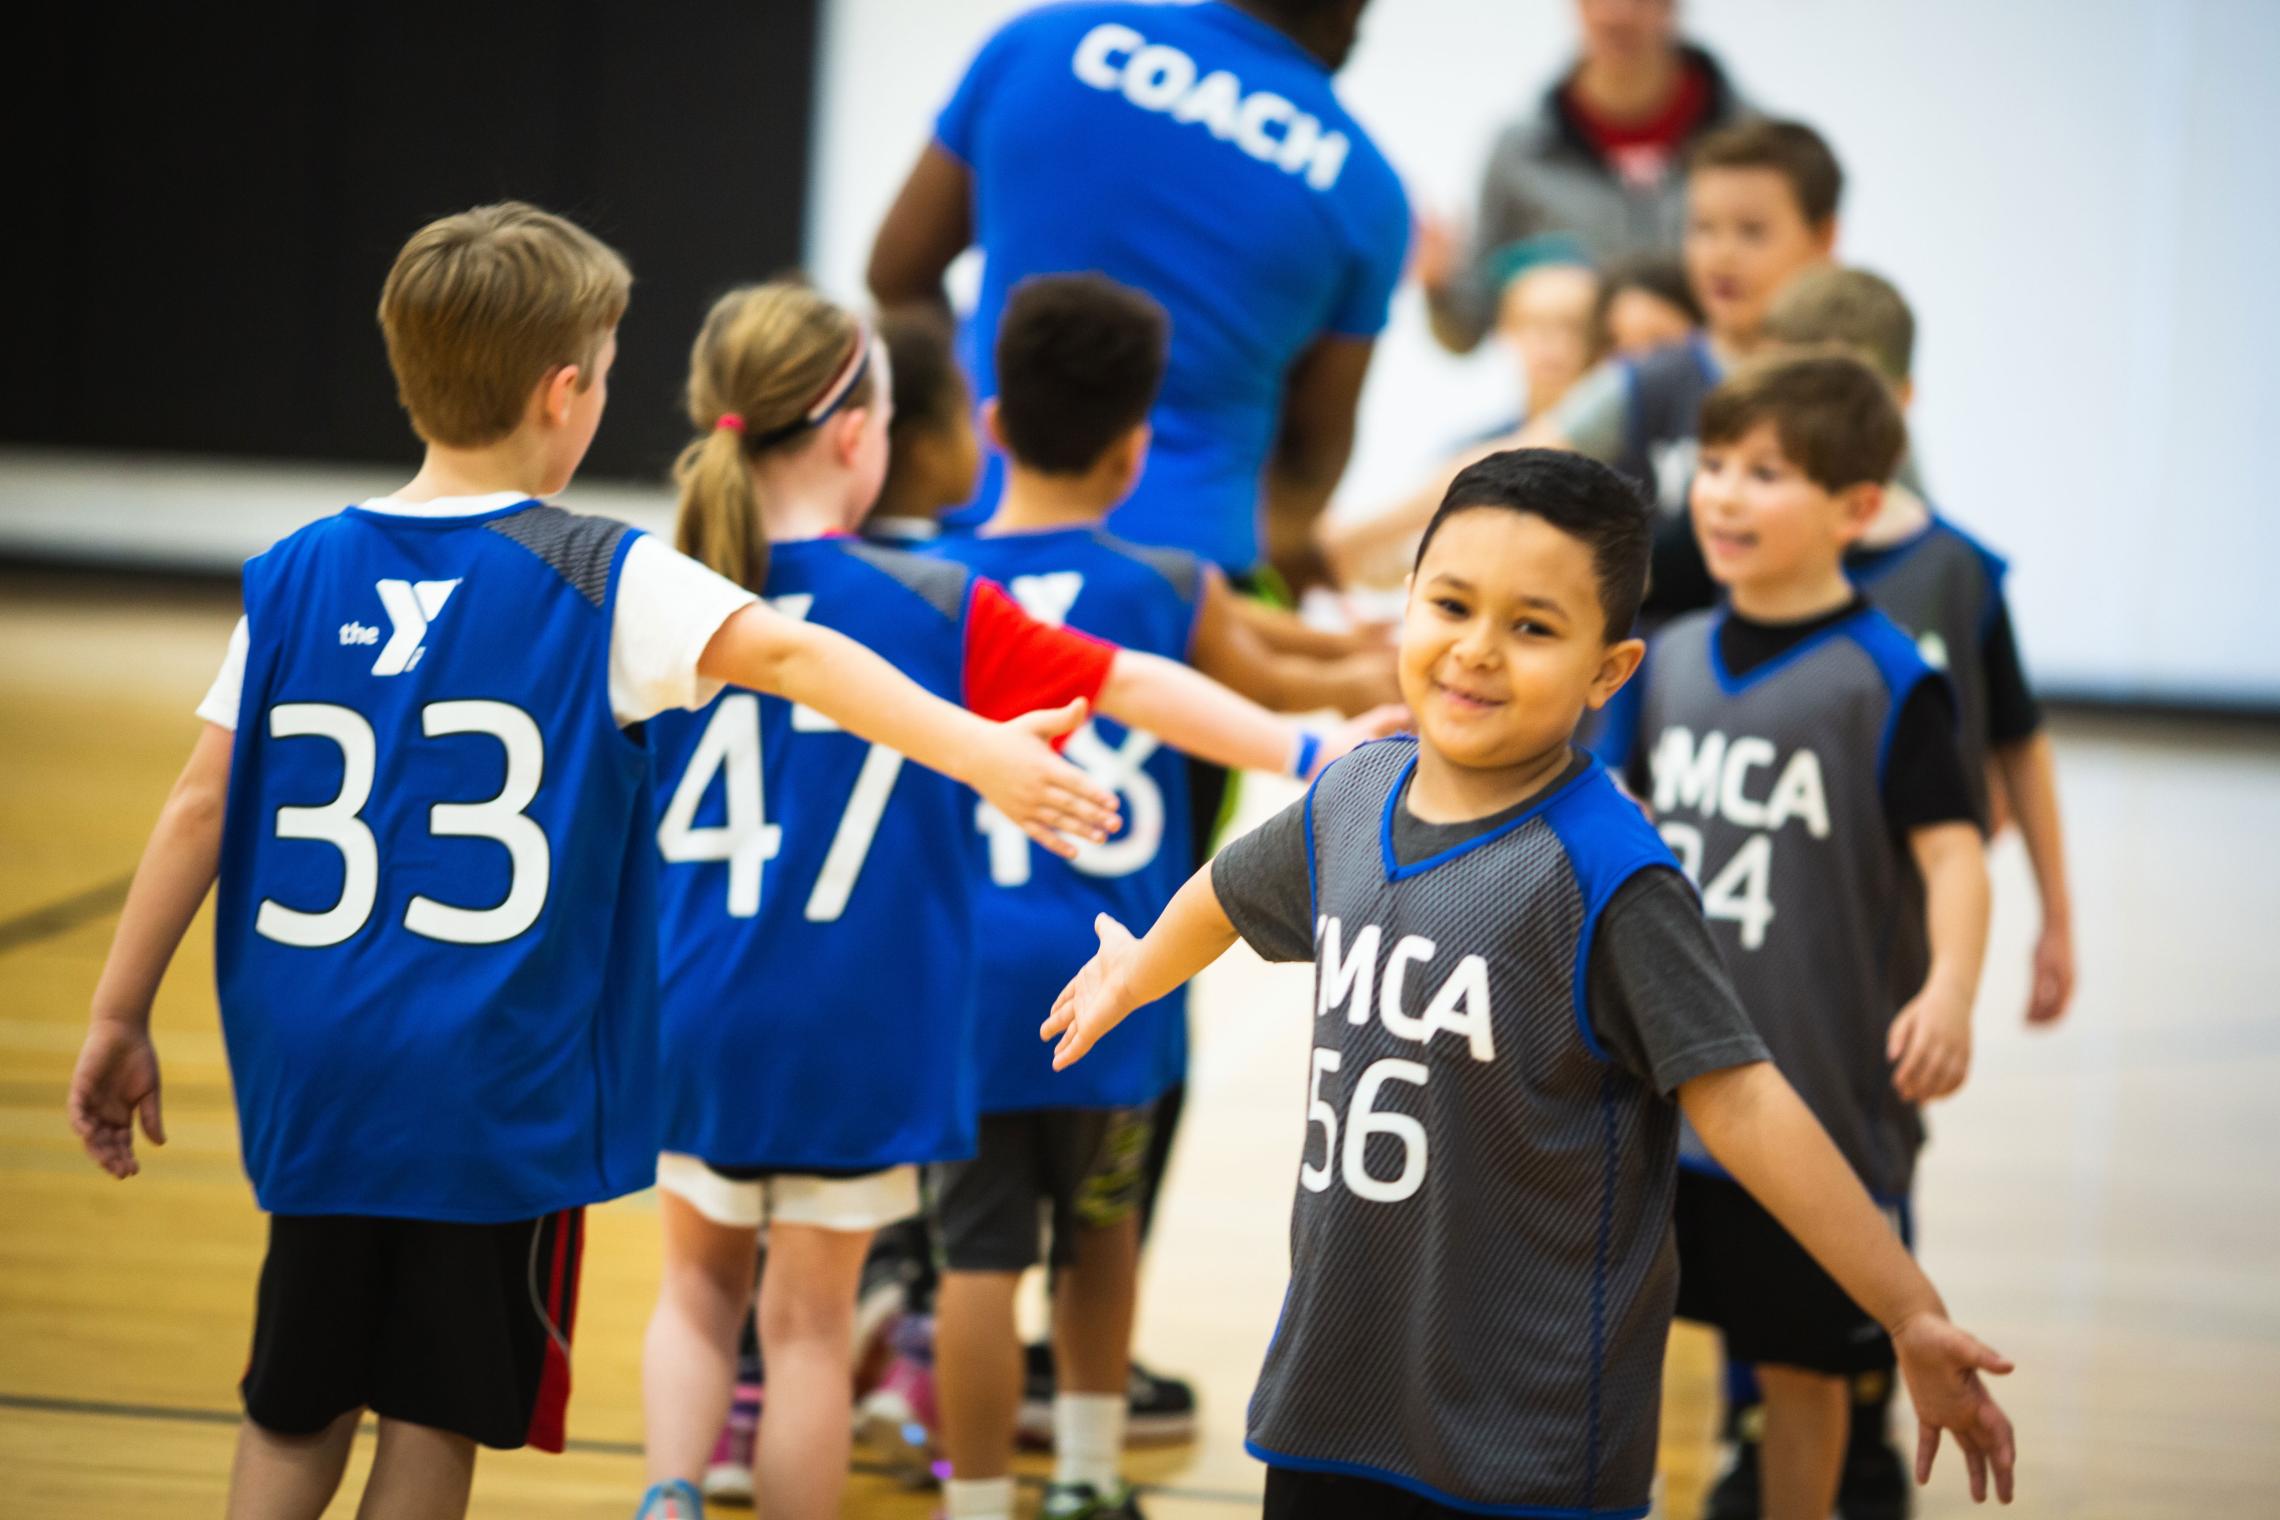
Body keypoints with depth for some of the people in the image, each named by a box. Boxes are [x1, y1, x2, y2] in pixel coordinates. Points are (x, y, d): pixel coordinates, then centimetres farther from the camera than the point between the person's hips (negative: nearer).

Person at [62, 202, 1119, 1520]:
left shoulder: (300, 575, 4)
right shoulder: (596, 578, -6)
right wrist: (982, 754, -29)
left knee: (295, 1410, 15)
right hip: (494, 1088, -4)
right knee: (437, 1412, 6)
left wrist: (121, 1019, 11)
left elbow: (202, 808, 5)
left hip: (316, 1073, 4)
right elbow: (792, 656, -21)